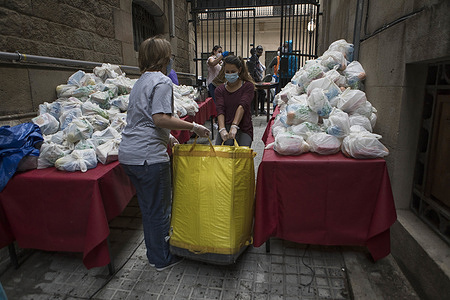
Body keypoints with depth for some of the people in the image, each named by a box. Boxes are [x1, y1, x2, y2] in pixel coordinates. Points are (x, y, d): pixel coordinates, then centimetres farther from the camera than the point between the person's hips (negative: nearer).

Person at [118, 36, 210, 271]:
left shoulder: (141, 81, 18)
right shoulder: (162, 81, -11)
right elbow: (160, 119, -22)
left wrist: (166, 137, 21)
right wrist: (193, 127, -17)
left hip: (128, 153, 9)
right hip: (148, 156, -9)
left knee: (148, 206, 20)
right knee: (159, 207, 7)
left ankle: (154, 253, 37)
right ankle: (162, 259, 24)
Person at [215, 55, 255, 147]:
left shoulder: (248, 86, 6)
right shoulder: (220, 90, 14)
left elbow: (242, 106, -13)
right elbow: (220, 110, -5)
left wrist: (234, 126, -30)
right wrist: (222, 129, -24)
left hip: (243, 129, -2)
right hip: (225, 127, 2)